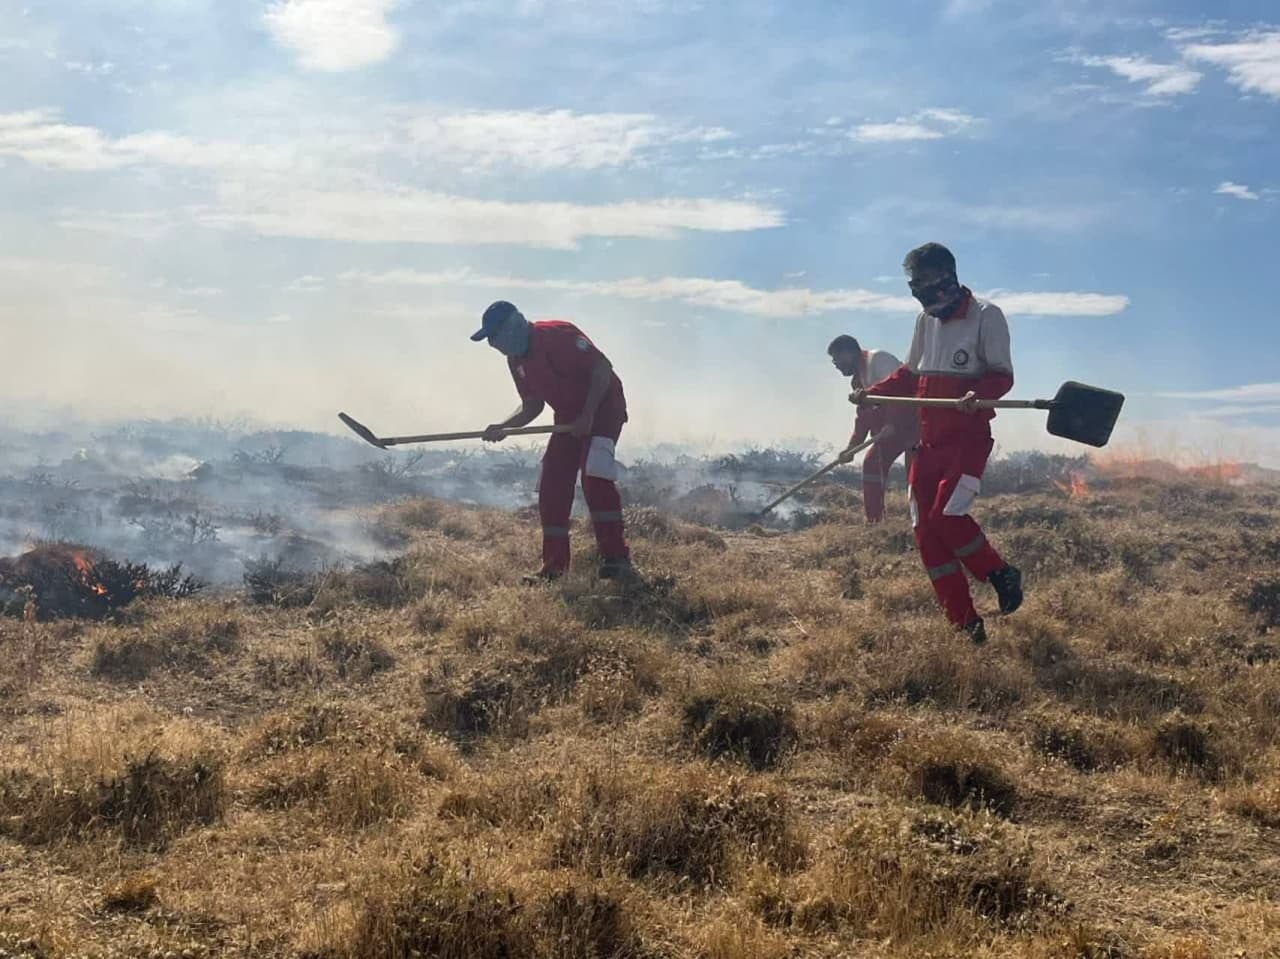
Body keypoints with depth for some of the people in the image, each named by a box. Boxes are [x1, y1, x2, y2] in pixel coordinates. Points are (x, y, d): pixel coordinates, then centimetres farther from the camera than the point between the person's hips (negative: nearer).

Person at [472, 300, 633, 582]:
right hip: (569, 418, 8)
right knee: (551, 486, 0)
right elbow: (532, 406, 10)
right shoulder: (517, 361, 3)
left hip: (603, 407, -8)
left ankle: (616, 557, -18)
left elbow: (603, 367, -25)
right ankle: (554, 565, 6)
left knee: (594, 475, -25)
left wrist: (587, 415, -27)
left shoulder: (558, 334, -23)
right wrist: (503, 427, -7)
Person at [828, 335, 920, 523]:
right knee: (872, 463, 10)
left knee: (915, 469, -18)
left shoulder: (878, 359, -13)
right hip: (894, 423, 10)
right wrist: (852, 448, 17)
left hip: (913, 415, -10)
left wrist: (891, 424, -34)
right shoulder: (859, 377, 18)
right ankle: (874, 519, 14)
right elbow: (864, 414, 22)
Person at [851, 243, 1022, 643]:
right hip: (930, 438, 7)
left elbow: (1002, 376, -10)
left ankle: (1002, 575, 8)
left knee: (947, 515, -19)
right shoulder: (925, 320, 13)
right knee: (925, 530, 1)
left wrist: (978, 395, -30)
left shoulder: (985, 316, -8)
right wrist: (871, 393, 9)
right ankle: (965, 623, 8)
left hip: (969, 437, -7)